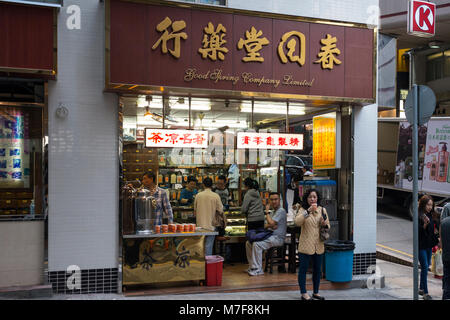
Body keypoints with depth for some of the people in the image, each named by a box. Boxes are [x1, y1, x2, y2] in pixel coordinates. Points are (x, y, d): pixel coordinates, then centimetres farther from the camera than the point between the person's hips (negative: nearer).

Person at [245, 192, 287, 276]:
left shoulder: (281, 211, -11)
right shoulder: (273, 211, 20)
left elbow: (271, 223, -22)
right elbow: (265, 226, 18)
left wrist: (267, 211, -10)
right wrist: (269, 225, -6)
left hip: (277, 238, -10)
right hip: (270, 235, 10)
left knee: (257, 244, -28)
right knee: (248, 243, -1)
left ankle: (257, 270, -20)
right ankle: (252, 267, 3)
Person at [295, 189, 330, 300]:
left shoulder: (322, 210, 7)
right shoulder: (303, 210, -5)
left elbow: (328, 226, 14)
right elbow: (297, 222, -23)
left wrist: (325, 224, -10)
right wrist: (308, 211, -30)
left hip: (319, 245, 4)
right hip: (305, 245, -4)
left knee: (317, 269, 13)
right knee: (303, 269, 1)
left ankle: (316, 293, 27)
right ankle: (304, 293, 13)